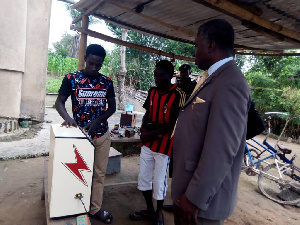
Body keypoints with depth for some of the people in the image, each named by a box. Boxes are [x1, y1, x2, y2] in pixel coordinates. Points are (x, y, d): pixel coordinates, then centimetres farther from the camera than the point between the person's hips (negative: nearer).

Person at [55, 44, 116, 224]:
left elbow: (112, 107, 4)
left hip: (102, 134, 3)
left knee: (100, 173, 10)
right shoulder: (71, 79, -5)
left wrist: (97, 121, -13)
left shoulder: (107, 82, 2)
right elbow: (59, 102, -2)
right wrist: (67, 118, -23)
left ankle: (96, 209, 25)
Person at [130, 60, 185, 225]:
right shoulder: (152, 92, 5)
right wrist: (143, 129, -5)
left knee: (159, 182, 9)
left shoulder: (178, 95, -15)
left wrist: (152, 133, -15)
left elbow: (173, 125, -16)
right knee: (143, 178, 16)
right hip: (147, 144, 7)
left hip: (164, 145, -6)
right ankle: (149, 210, 38)